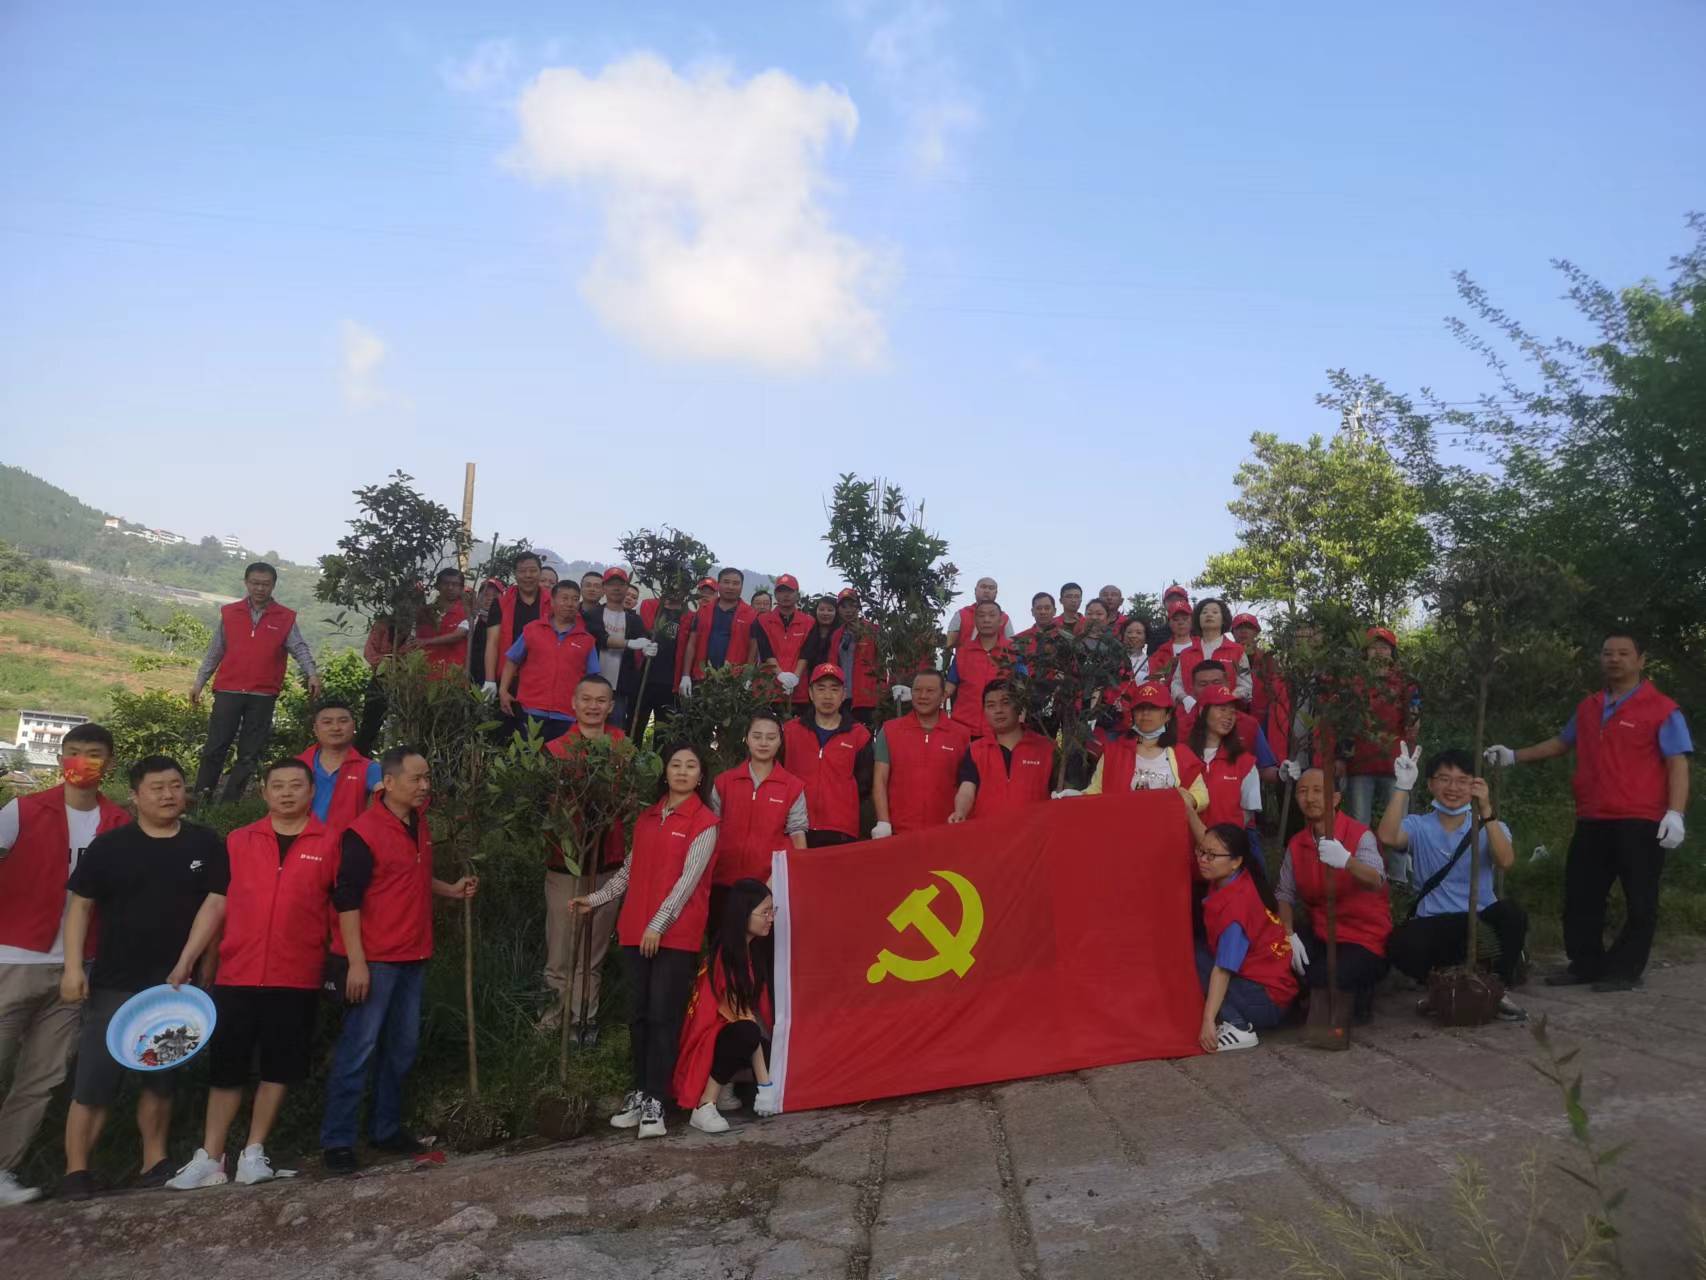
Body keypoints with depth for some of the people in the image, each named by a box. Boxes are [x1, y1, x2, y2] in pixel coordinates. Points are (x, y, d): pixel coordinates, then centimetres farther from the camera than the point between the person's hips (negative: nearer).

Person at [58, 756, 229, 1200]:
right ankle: (76, 1172, 10)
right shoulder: (108, 845, -1)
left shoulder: (206, 844, 1)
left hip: (178, 984, 1)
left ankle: (155, 1162, 23)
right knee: (93, 1080, -1)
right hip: (114, 983, -1)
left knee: (161, 1079, 12)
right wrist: (73, 966, -8)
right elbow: (81, 905, 0)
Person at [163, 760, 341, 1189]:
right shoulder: (239, 840, 6)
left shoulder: (329, 844, -1)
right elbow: (215, 903, 7)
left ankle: (254, 1152, 21)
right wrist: (185, 961, 2)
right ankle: (210, 1159, 17)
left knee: (280, 1066, 7)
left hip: (297, 978, -1)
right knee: (226, 1065, 7)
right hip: (237, 975, 1)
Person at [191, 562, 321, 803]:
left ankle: (229, 804, 15)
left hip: (264, 696, 0)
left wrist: (312, 673, -22)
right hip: (228, 691, 0)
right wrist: (199, 682, 9)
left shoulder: (286, 618, 3)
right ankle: (201, 799, 9)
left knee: (250, 754, 6)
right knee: (215, 747, 0)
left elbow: (299, 648, -5)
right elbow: (215, 652, 12)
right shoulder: (229, 613, 7)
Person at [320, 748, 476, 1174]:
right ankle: (336, 1141, 9)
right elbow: (347, 899, -18)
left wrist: (451, 890, 9)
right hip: (376, 959, -8)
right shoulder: (363, 832, -16)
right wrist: (356, 962, -20)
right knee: (359, 1048, -2)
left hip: (413, 956, 8)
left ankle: (386, 1127, 28)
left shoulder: (419, 826, 9)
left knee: (403, 1045, 15)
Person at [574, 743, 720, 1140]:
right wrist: (595, 899, 12)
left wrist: (659, 924, -14)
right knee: (638, 1015, 8)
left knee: (663, 1016, -4)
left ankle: (654, 1101, 3)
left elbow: (689, 879, -10)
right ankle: (639, 1092, 19)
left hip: (677, 934, -5)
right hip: (636, 931, 5)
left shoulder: (704, 822, -3)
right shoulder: (646, 818, 15)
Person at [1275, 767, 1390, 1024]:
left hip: (1364, 939, -5)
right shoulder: (1296, 844, 2)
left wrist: (1346, 861, -55)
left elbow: (1376, 883, -34)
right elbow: (1284, 894, -1)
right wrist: (1290, 935, -18)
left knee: (1323, 981, -28)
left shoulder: (1360, 835, -16)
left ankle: (1358, 993, 8)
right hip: (1319, 934, 5)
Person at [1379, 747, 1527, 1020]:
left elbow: (1505, 861, -17)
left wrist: (1486, 811, -27)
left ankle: (1500, 991, -4)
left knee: (1513, 915, -32)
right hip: (1433, 924, -1)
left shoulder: (1488, 826, 5)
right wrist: (1403, 786, -23)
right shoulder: (1418, 826, 2)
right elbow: (1387, 837, -21)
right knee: (1400, 944, -33)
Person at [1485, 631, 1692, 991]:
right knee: (1580, 896, 10)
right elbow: (1561, 743, 27)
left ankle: (1625, 971, 13)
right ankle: (1586, 965, 22)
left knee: (1639, 901, 2)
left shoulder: (1661, 709, -5)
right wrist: (1514, 756, 22)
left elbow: (1678, 764, -10)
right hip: (1591, 821, 6)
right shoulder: (1588, 708, 14)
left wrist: (1675, 813, -20)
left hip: (1640, 821, -6)